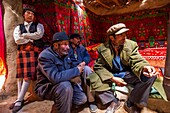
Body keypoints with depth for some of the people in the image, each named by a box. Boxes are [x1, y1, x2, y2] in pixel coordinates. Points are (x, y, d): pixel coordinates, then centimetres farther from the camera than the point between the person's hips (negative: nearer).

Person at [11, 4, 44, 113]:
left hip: (34, 52, -3)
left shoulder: (38, 26, 12)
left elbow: (39, 35, -10)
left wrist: (25, 35, -2)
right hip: (22, 52, 3)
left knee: (28, 76, -10)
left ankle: (19, 100, -4)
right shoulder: (18, 27, 15)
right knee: (20, 75, 4)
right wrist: (32, 39, -5)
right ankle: (20, 99, 13)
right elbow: (17, 40, -2)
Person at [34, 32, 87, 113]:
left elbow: (69, 71, 10)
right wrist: (76, 70, -28)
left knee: (82, 99, -2)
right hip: (46, 88, -7)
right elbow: (55, 77, -37)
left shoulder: (64, 54, 1)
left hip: (64, 86, 7)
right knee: (66, 86, -36)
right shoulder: (45, 56, -24)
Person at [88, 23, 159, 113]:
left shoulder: (131, 45, -8)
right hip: (111, 76, 0)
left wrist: (144, 68, -37)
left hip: (127, 75, 1)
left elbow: (136, 62, -12)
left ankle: (130, 103, -8)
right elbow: (98, 66, -11)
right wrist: (112, 78, -22)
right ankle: (113, 102, -5)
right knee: (93, 78, -25)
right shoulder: (103, 48, -11)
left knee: (150, 76, -22)